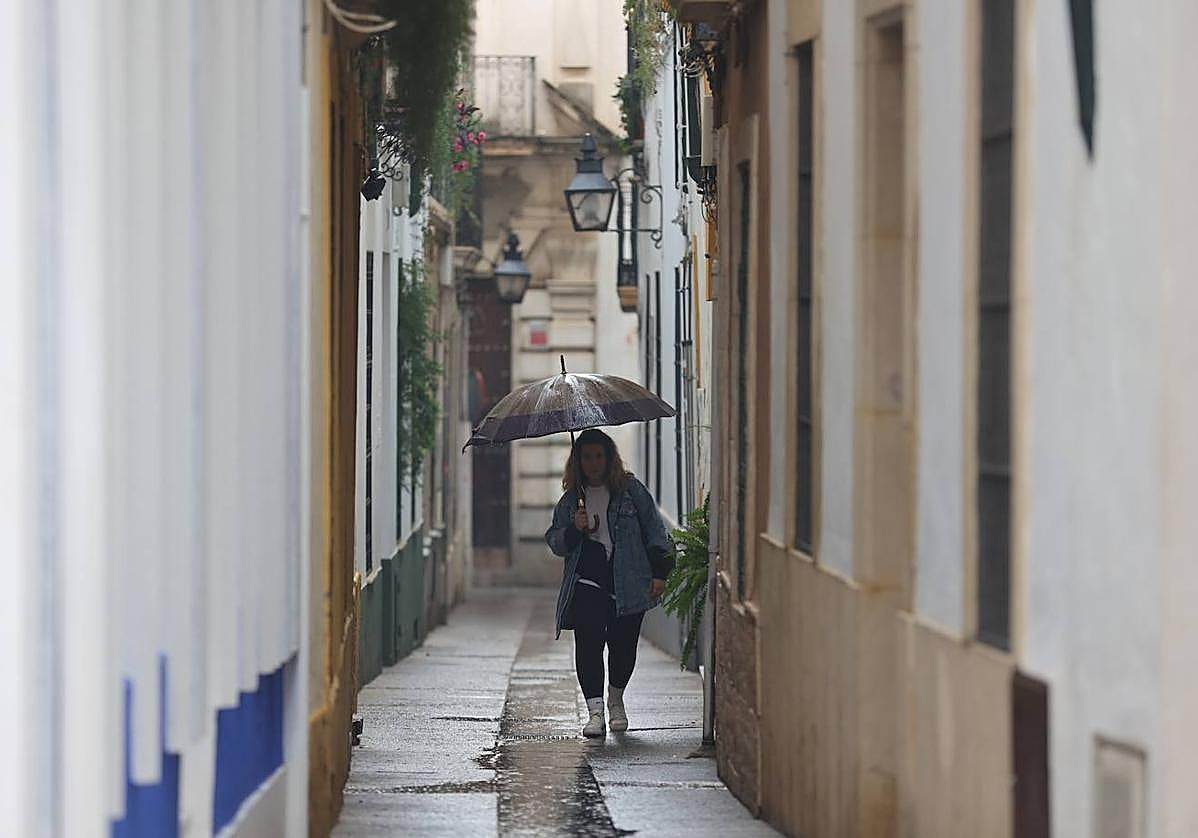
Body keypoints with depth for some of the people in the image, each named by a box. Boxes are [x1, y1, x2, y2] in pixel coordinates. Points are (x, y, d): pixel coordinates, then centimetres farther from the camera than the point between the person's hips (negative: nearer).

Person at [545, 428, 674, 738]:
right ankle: (595, 711, -14)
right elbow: (555, 541, 13)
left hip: (629, 582, -1)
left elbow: (654, 530, 6)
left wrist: (659, 571, -2)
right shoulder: (571, 499, 12)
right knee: (588, 642, -14)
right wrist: (574, 530, -8)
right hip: (587, 581, 1)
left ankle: (616, 700, 29)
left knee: (623, 644, 2)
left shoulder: (631, 490, 5)